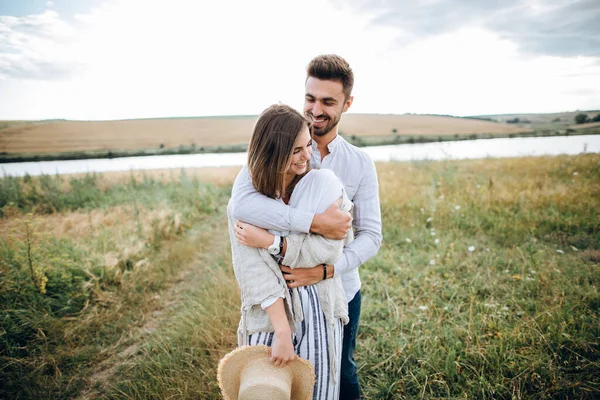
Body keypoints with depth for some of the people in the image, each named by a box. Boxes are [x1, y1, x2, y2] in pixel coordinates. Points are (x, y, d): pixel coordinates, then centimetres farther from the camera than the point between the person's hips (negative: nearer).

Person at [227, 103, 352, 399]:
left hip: (320, 312, 1)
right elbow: (255, 272, -16)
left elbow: (328, 250, -14)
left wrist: (269, 241, -20)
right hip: (268, 314, 0)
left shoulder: (324, 186, -7)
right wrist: (282, 331, -21)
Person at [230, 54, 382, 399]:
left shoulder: (361, 164, -6)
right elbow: (242, 203, -31)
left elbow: (372, 235, -9)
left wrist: (327, 269, -26)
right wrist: (315, 222, -35)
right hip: (286, 291, -2)